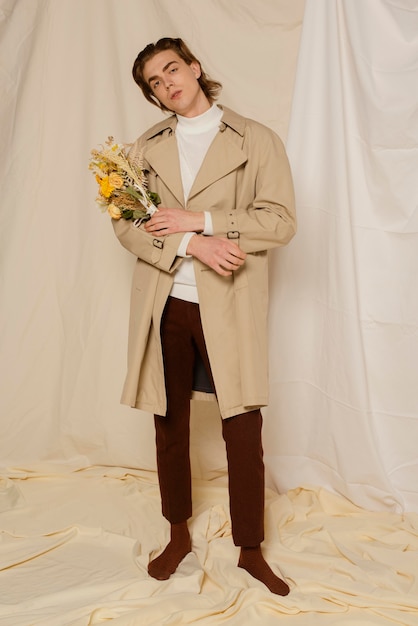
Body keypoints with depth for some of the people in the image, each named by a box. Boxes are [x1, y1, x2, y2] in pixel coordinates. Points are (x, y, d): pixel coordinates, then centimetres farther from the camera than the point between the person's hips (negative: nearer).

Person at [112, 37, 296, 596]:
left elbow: (281, 221, -6)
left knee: (244, 431, 1)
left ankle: (251, 551, 20)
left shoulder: (257, 141, 3)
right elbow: (126, 223, 2)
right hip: (164, 305, 3)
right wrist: (191, 245, -14)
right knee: (170, 426, 12)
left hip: (229, 309, -2)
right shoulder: (145, 148, 12)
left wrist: (199, 220, -14)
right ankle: (179, 536, 31)